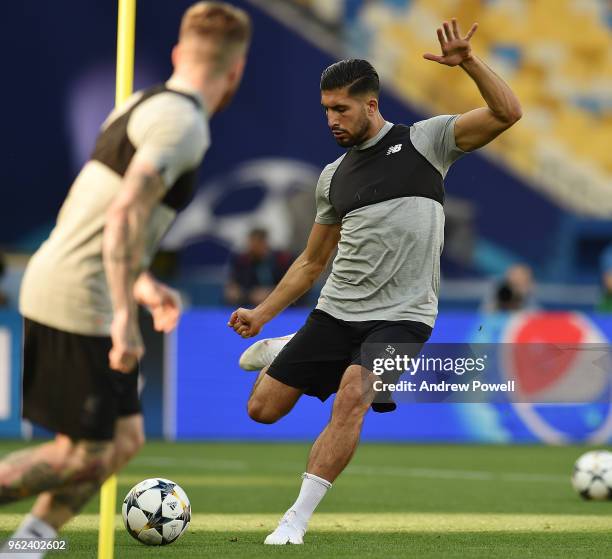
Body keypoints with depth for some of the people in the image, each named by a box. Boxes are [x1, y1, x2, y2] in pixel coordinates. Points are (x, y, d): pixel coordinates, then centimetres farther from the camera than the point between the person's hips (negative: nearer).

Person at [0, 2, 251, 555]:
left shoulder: (141, 106, 16)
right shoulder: (183, 123, -14)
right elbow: (124, 216, -25)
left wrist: (142, 283, 26)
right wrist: (124, 317, -25)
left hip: (50, 286, 9)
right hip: (78, 303, -9)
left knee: (124, 439, 14)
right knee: (85, 456, -2)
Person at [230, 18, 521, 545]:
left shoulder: (424, 141, 0)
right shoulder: (334, 176, 14)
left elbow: (507, 113, -12)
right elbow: (313, 260, 23)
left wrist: (468, 61, -25)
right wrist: (262, 313, 16)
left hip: (401, 316, -5)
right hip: (336, 311, 5)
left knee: (352, 395, -30)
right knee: (263, 409, 0)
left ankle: (297, 519, -20)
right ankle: (280, 349, 35)